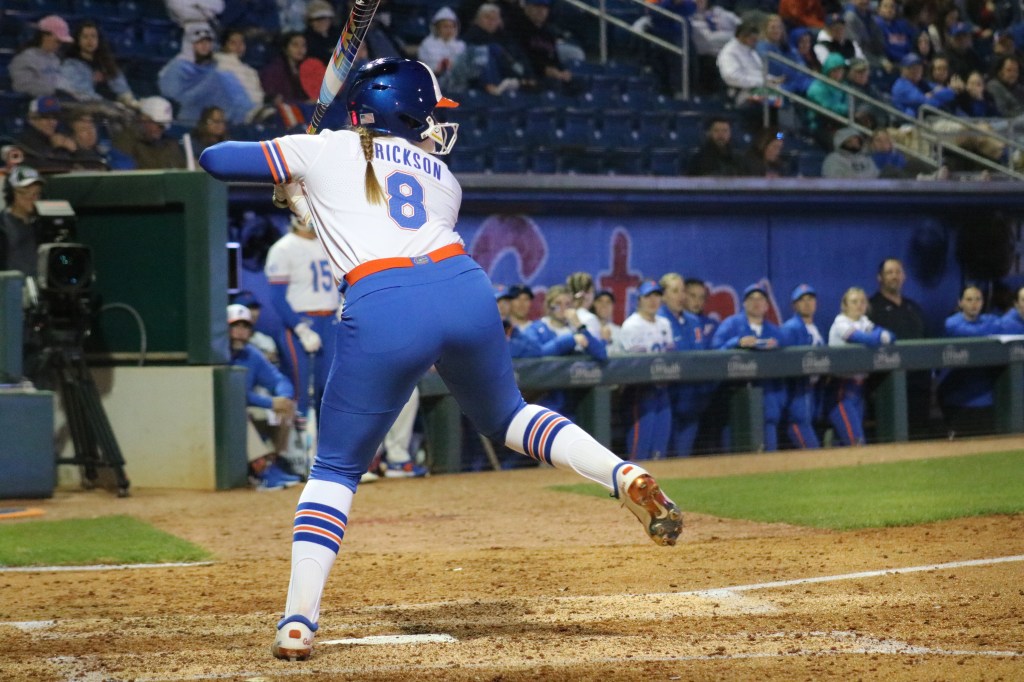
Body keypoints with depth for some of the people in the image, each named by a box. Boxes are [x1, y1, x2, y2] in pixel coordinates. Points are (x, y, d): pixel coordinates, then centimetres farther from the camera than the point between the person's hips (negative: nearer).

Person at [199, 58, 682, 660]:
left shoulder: (321, 152, 17)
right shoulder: (442, 178, 26)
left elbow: (214, 159, 21)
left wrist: (283, 163, 40)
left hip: (382, 310, -3)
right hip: (465, 288, 3)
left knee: (335, 469, 10)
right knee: (505, 415, 29)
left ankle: (299, 622, -2)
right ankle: (628, 478, 9)